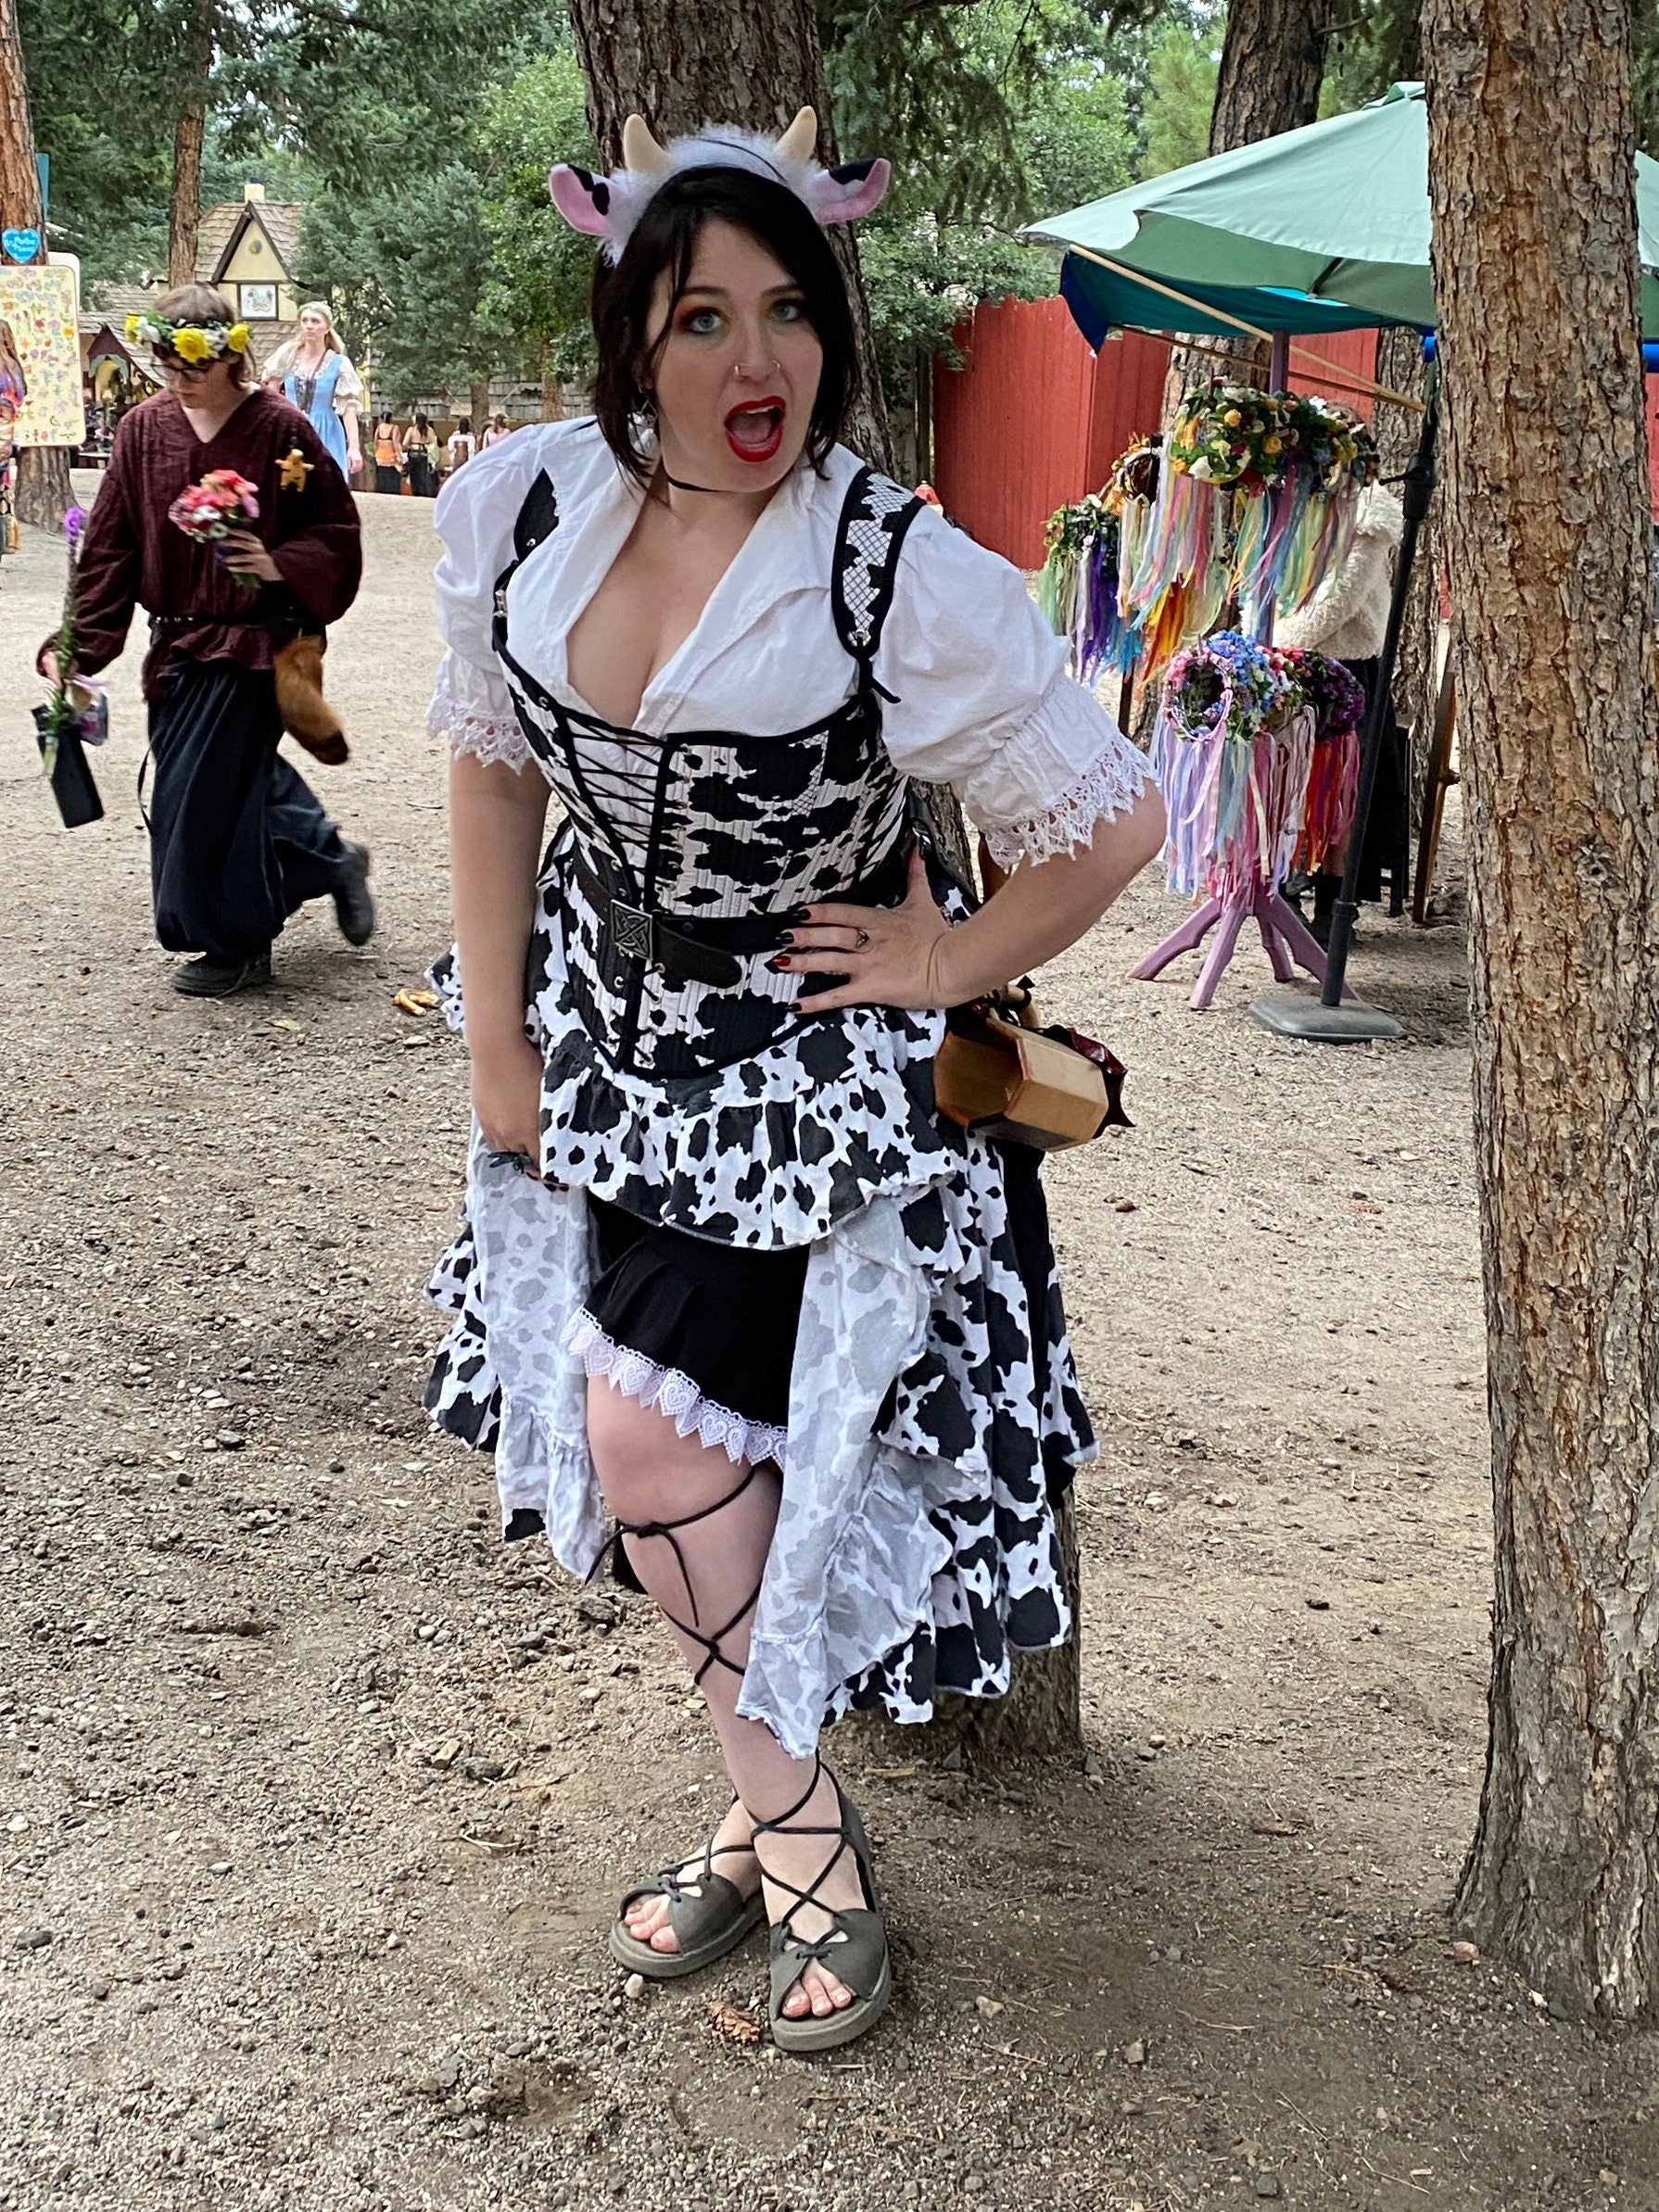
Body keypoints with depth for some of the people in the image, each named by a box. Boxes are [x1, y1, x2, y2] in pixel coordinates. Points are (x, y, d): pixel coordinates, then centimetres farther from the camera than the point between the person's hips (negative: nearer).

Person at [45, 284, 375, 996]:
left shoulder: (279, 429, -10)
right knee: (240, 777, 13)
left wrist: (280, 565, -23)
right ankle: (332, 859, 37)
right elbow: (109, 545, 2)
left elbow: (336, 530, -4)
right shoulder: (144, 429, 2)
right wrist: (78, 643, -5)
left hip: (250, 642, -5)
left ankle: (233, 943, 12)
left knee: (202, 793, -5)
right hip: (178, 642, 5)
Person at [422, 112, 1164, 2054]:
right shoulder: (520, 506, -8)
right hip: (606, 1037, 6)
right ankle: (787, 1819, 34)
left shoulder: (905, 577, -23)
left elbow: (1113, 824, -14)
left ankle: (783, 1827, 18)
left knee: (661, 1445, -9)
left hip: (809, 1078, -5)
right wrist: (498, 1035, 5)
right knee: (646, 1450, 12)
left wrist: (938, 967, -10)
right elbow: (490, 763, 5)